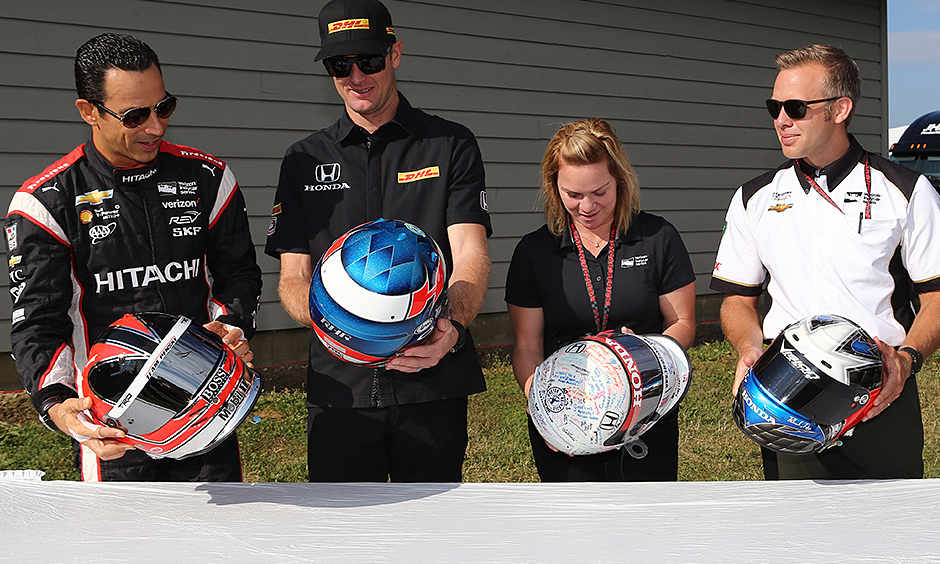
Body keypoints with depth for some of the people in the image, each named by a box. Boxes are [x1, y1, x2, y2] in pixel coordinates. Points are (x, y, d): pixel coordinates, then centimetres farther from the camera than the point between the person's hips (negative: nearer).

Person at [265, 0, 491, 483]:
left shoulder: (451, 146, 6)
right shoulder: (304, 161, 12)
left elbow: (470, 254, -5)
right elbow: (293, 278, 8)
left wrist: (453, 327, -26)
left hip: (434, 382, -1)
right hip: (340, 385, 1)